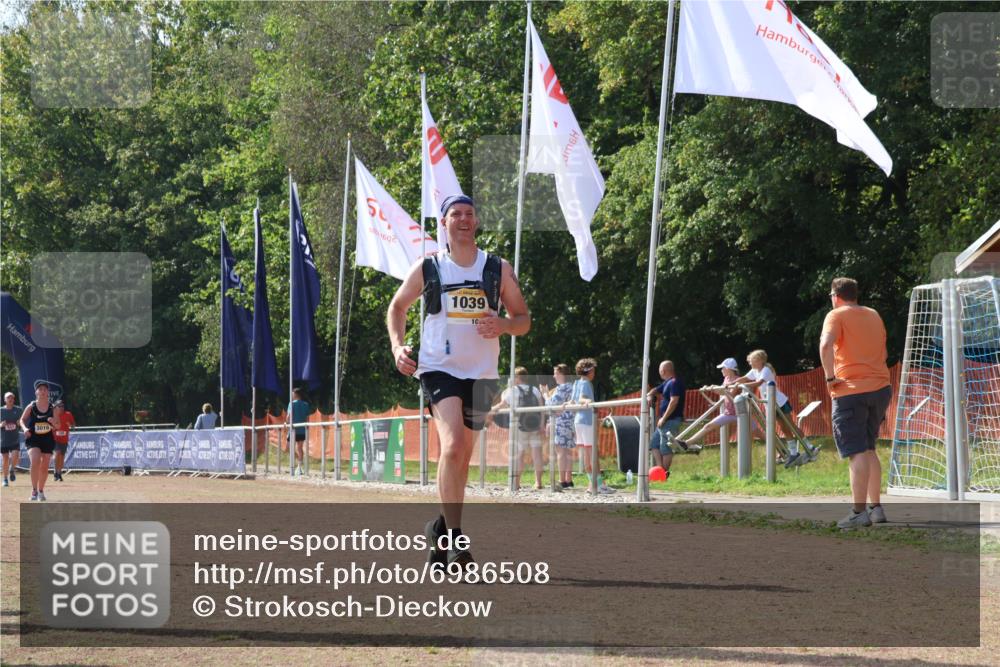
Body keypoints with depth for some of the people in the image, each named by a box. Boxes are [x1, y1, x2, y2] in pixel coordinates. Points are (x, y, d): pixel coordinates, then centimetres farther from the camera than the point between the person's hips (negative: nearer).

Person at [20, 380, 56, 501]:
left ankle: (41, 490, 27)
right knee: (35, 461, -25)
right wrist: (25, 428, -12)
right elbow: (22, 420, 8)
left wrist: (54, 422, -15)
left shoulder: (52, 408, 1)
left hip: (48, 440, 2)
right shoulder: (31, 407, -3)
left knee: (44, 467, 8)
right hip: (33, 439, -2)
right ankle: (34, 490, -17)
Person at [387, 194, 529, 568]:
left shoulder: (499, 270, 6)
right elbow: (397, 306, 18)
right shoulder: (427, 269, 3)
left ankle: (441, 527, 29)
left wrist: (502, 325, -12)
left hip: (481, 373, 3)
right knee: (453, 446, -22)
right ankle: (454, 535, -20)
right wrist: (397, 346, 2)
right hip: (439, 368, -3)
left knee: (462, 455, 10)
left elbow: (524, 320, 11)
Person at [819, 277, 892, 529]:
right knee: (868, 450, 17)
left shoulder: (836, 315, -4)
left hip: (850, 391, -6)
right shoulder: (874, 315, 17)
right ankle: (876, 508, 15)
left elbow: (826, 344, -22)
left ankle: (859, 512, -13)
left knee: (857, 453, -9)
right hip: (880, 387, 6)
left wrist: (830, 377, -16)